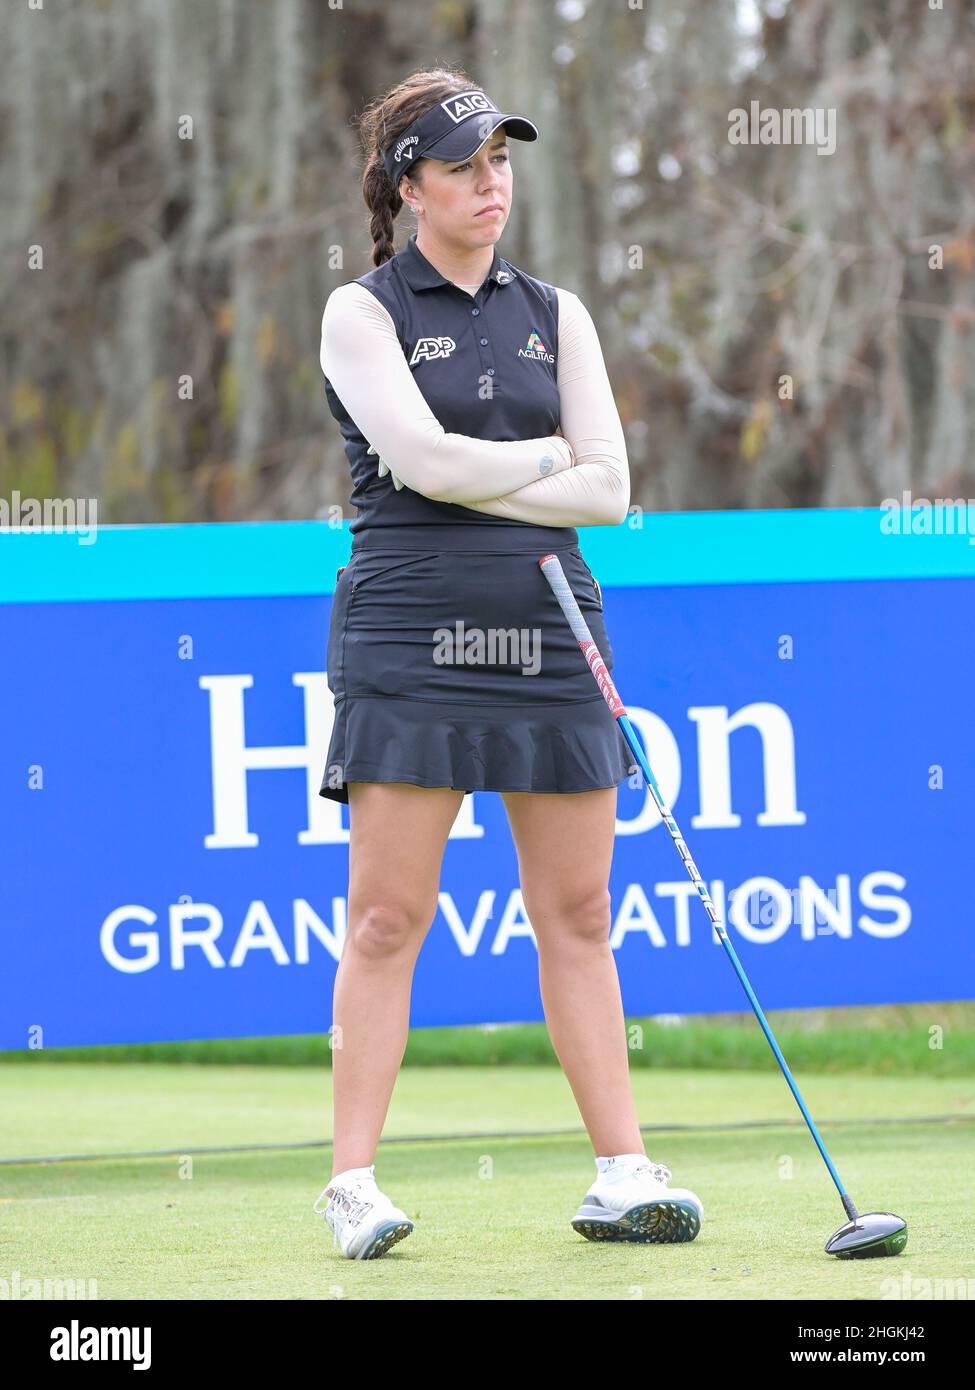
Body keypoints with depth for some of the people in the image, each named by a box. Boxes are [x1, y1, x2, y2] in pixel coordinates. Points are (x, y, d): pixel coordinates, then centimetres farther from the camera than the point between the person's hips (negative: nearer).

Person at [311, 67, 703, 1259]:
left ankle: (621, 1175, 6)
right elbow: (426, 459, -13)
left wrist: (476, 483, -6)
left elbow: (609, 490, 3)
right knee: (387, 917, -6)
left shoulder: (554, 314, 14)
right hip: (409, 638, -4)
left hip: (548, 636, 4)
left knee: (577, 915, 4)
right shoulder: (362, 313, 2)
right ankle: (353, 1184, -3)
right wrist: (547, 457, 1)